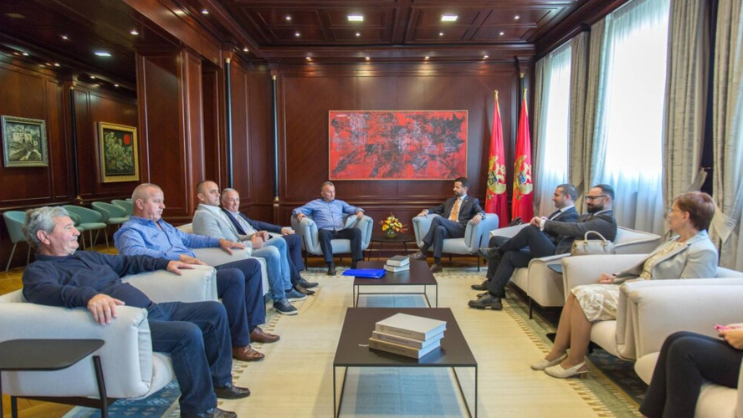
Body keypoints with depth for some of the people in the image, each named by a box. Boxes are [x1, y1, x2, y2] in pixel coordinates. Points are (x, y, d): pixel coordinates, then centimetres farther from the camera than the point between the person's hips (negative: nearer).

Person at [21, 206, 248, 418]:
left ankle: (219, 380, 16)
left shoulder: (84, 256, 22)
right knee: (188, 333, -31)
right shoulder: (38, 271, -4)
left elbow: (125, 262, 34)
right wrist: (89, 295, -48)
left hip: (151, 309, 10)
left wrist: (165, 263, 27)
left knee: (215, 310, 5)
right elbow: (46, 291, -28)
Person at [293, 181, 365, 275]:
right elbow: (298, 209, 11)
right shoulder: (314, 203, 18)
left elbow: (351, 208, 24)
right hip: (326, 231, -3)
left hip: (340, 231, 3)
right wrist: (299, 213, -15)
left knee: (356, 231, -25)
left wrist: (359, 211, -1)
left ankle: (356, 262, -27)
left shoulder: (340, 203, 29)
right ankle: (330, 265, -40)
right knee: (323, 233, -40)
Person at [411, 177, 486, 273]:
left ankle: (423, 251, -28)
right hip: (447, 228, 5)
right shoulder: (450, 200, 32)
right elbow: (437, 209, 31)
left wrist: (479, 215, -27)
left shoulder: (472, 201, 15)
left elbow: (481, 211, -1)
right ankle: (437, 263, -36)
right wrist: (426, 210, 9)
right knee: (439, 229, -35)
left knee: (437, 219, -28)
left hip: (461, 229, -4)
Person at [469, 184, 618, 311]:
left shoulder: (606, 221, -8)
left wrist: (544, 223, -13)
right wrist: (544, 224, -5)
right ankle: (493, 295, 1)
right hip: (555, 252, 10)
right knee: (510, 255, 1)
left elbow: (575, 229, -22)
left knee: (531, 230, -20)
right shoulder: (588, 216, 22)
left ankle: (498, 252, 7)